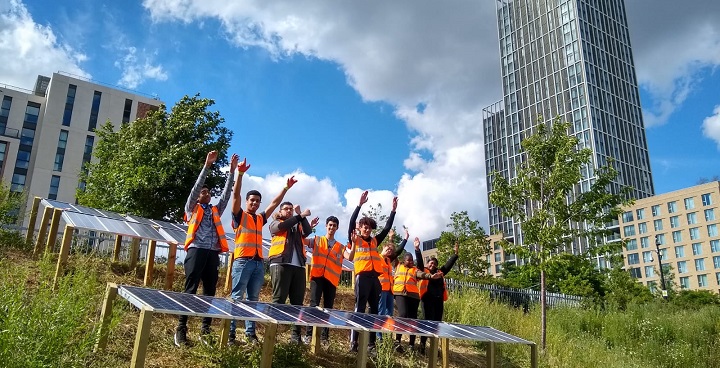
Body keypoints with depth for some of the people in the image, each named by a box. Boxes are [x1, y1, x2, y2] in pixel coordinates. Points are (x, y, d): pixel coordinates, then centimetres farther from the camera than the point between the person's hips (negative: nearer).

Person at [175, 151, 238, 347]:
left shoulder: (216, 210, 27)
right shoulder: (192, 208, 16)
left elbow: (226, 194, 22)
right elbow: (196, 187, 6)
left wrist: (232, 171, 17)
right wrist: (207, 165, -1)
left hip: (213, 253, 5)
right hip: (197, 251, -4)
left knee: (210, 291, 3)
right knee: (190, 290, -8)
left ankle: (205, 330, 6)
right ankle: (181, 329, -6)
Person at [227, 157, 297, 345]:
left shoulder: (260, 218, 18)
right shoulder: (239, 215, 4)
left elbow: (275, 203, 22)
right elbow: (235, 195, -9)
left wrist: (286, 188, 19)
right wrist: (240, 174, -19)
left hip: (259, 263, 6)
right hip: (242, 261, -5)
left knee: (253, 299, 7)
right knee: (236, 297, -5)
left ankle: (250, 332, 12)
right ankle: (230, 332, -2)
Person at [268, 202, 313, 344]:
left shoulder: (298, 226, 26)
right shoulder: (275, 224, 16)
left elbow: (308, 231, 4)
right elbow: (282, 226, -8)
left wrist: (301, 216, -6)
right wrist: (301, 215, -8)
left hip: (298, 266, 4)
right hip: (281, 264, -4)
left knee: (298, 301, 0)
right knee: (278, 299, -8)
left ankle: (296, 335, 2)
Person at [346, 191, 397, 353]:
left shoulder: (374, 241, 19)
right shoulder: (355, 240, 7)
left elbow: (387, 228, 23)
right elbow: (352, 222, -5)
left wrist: (393, 210, 19)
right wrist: (360, 204, -10)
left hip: (375, 277, 6)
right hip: (362, 276, -6)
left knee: (374, 309, 5)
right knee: (360, 308, -8)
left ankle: (371, 342, 9)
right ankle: (354, 342, -7)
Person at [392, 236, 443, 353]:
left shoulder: (415, 270, 20)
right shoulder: (398, 266, 21)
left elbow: (422, 274, 0)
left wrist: (431, 276, -19)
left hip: (413, 295, 2)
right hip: (400, 294, -2)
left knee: (412, 318, 1)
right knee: (402, 314, -22)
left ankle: (412, 344, 8)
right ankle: (397, 341, -17)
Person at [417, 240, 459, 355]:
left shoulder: (440, 272, 19)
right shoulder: (424, 271, 9)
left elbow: (449, 264, 19)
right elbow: (419, 261, -1)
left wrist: (456, 253, 13)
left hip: (439, 300, 5)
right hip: (428, 299, -5)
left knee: (437, 323, 6)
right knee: (427, 321, -6)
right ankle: (422, 345, 0)